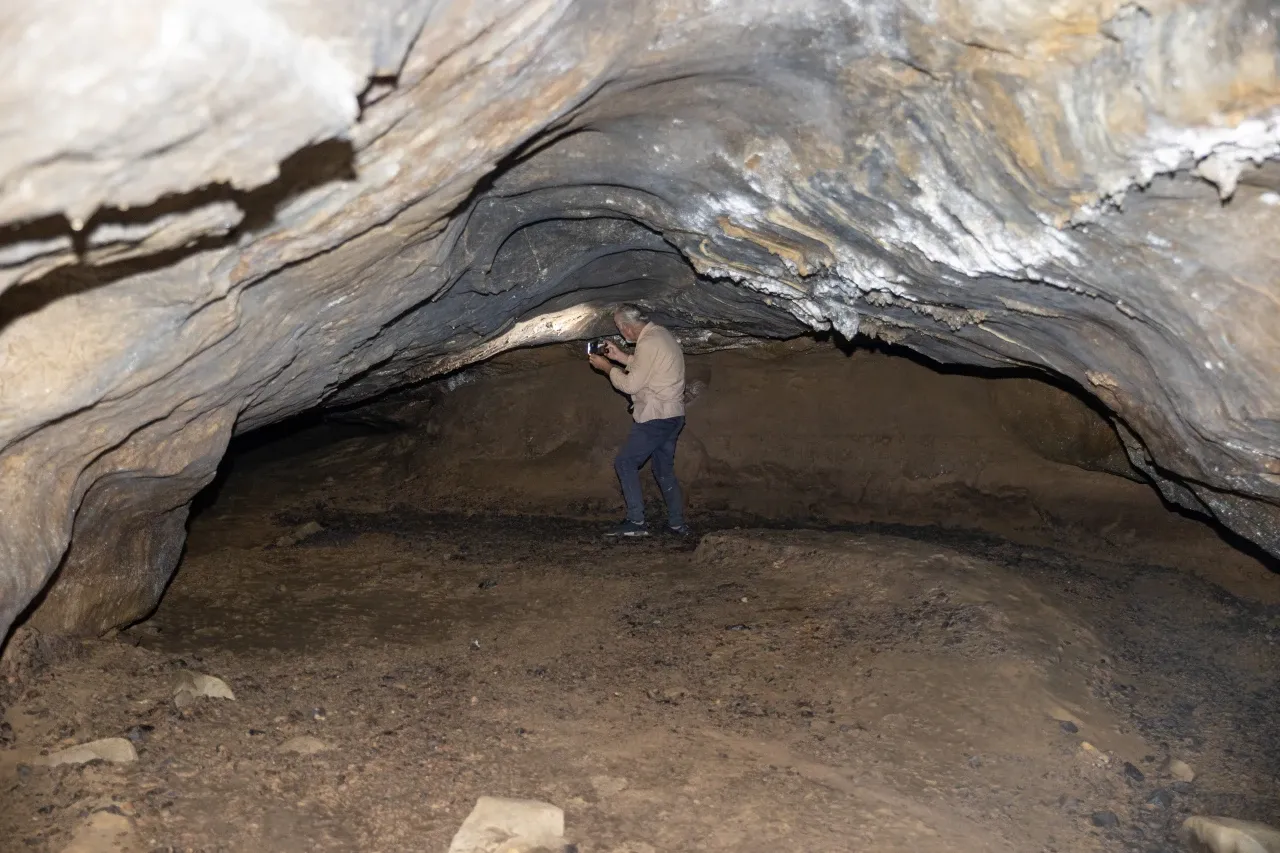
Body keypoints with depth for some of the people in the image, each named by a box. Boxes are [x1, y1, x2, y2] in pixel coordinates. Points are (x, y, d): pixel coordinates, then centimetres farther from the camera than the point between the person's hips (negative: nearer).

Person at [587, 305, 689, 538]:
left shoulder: (648, 343, -18)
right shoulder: (661, 334, 12)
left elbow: (632, 384, -17)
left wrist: (607, 367, -5)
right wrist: (621, 357, 17)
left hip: (656, 417, -10)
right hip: (672, 415, 10)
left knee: (625, 463, -2)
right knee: (665, 469, 16)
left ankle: (636, 522, -4)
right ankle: (677, 523, 18)